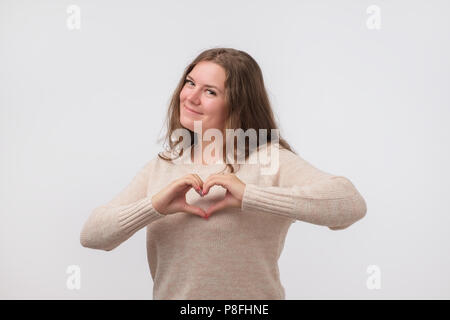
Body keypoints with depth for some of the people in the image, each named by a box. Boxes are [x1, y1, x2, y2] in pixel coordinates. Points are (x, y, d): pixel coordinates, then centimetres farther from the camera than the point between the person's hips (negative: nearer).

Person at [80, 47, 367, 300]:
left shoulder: (269, 160, -12)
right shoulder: (160, 168, 2)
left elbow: (351, 203, -26)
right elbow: (90, 235, -5)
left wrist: (249, 195, -30)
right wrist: (154, 206, -21)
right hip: (170, 293, 4)